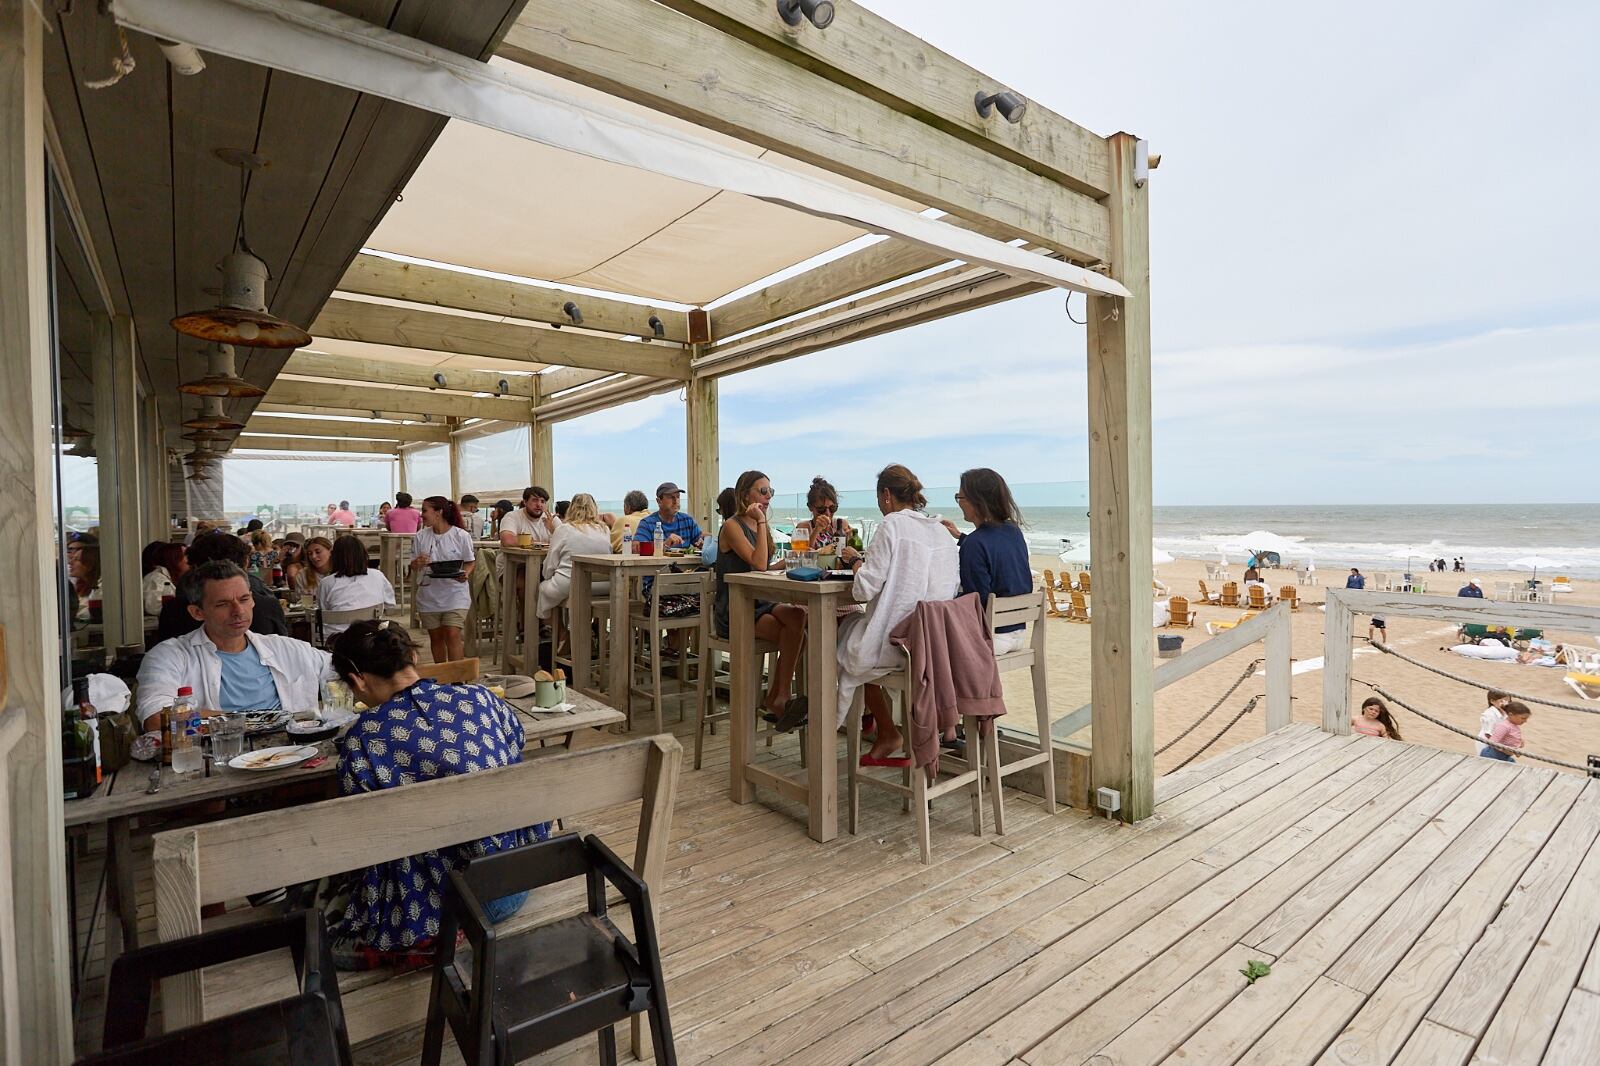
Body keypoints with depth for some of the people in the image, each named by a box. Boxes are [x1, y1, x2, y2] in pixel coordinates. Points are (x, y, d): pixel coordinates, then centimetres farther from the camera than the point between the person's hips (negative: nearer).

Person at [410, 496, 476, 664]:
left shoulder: (461, 536, -6)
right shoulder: (421, 537, 3)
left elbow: (470, 562, 2)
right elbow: (413, 566, 7)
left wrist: (465, 574, -19)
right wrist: (418, 563, -16)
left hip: (455, 593, -4)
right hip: (429, 594, 4)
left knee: (452, 635, -12)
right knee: (435, 637, 12)